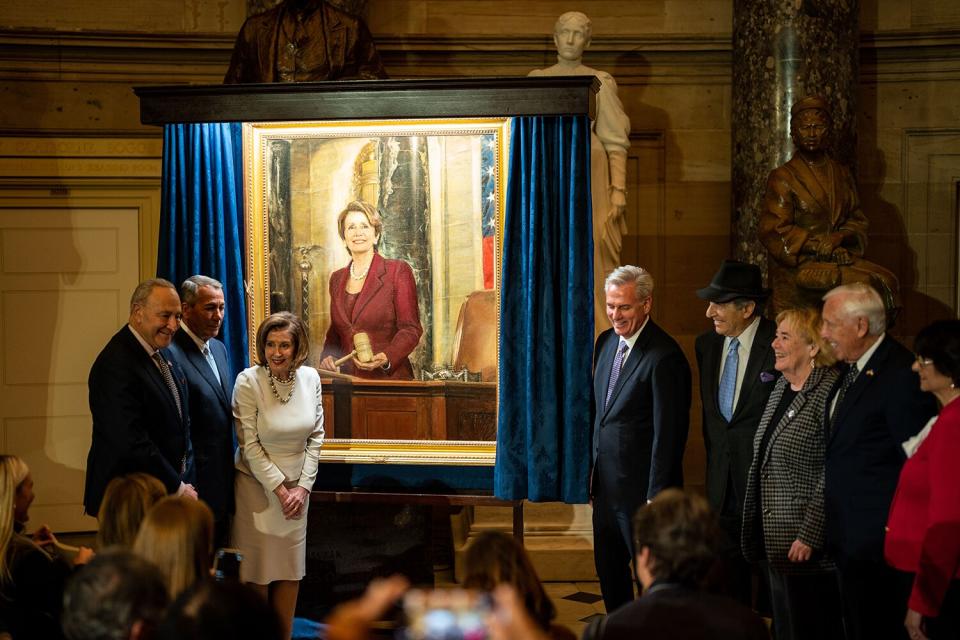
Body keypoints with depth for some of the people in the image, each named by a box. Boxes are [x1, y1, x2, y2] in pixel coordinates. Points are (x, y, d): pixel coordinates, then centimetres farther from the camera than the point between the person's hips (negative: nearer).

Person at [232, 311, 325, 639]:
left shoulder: (310, 378, -3)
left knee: (291, 571, 8)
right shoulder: (248, 382, -15)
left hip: (297, 489, 4)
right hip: (257, 486, -4)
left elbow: (316, 437, 3)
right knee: (257, 572, 1)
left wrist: (303, 487, -4)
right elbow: (250, 445, -13)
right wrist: (280, 489, -12)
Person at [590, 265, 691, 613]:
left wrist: (655, 498, -19)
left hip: (640, 488, -8)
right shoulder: (606, 342, 8)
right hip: (607, 484, 8)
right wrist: (593, 470, 13)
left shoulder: (664, 356, -19)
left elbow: (668, 433, -19)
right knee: (609, 572, 17)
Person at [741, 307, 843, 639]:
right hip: (775, 543, 9)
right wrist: (756, 531, 17)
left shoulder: (828, 392, -17)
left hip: (807, 549, -9)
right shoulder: (781, 388, 12)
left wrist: (809, 537, -20)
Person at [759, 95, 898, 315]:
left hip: (839, 255, 5)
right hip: (798, 267, -5)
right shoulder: (782, 178, 0)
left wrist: (839, 237, -9)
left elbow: (858, 221, 15)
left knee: (885, 281, -21)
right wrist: (820, 247, -14)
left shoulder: (842, 175, 16)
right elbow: (774, 230, -7)